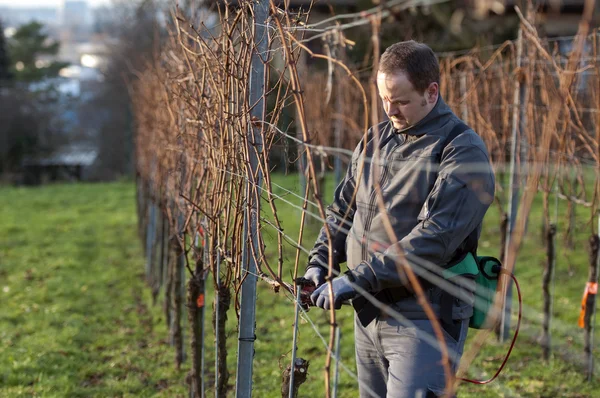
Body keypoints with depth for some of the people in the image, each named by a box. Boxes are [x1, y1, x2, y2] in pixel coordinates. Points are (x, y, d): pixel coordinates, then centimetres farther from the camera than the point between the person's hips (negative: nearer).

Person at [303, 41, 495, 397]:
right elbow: (343, 208, 20)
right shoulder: (375, 140, 13)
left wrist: (359, 279, -23)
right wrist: (320, 263, 3)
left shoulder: (463, 151, -12)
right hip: (368, 313, 7)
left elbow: (435, 237, -22)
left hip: (424, 318, -7)